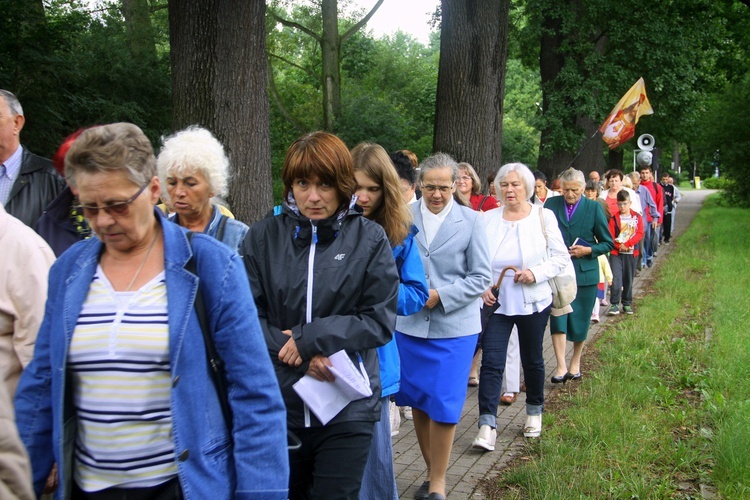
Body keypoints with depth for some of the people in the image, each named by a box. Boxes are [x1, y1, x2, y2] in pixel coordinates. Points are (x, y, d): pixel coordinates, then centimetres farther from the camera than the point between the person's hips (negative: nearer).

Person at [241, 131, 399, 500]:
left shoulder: (370, 239, -3)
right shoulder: (263, 237, -2)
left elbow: (380, 321, -6)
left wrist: (311, 338, -16)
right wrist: (301, 356, -18)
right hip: (276, 404, 2)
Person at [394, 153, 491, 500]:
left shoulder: (470, 220, -2)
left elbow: (480, 278, -2)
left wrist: (440, 295, -14)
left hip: (454, 328, -2)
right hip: (410, 325, 2)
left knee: (443, 408, 1)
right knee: (417, 403, 12)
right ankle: (432, 472, 32)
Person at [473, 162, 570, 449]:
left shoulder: (543, 217, -1)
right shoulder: (488, 220, 2)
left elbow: (561, 257, -1)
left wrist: (536, 273, -17)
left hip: (533, 302, 0)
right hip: (495, 303, 0)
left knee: (532, 360, 15)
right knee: (491, 362, -7)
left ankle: (534, 412, 37)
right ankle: (487, 425, -6)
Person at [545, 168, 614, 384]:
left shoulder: (594, 208, 0)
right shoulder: (551, 204, 2)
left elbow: (607, 243, 3)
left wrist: (588, 250, -13)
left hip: (584, 272, 0)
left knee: (579, 320, 9)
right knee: (558, 317, -10)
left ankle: (575, 363, 27)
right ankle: (561, 367, -7)